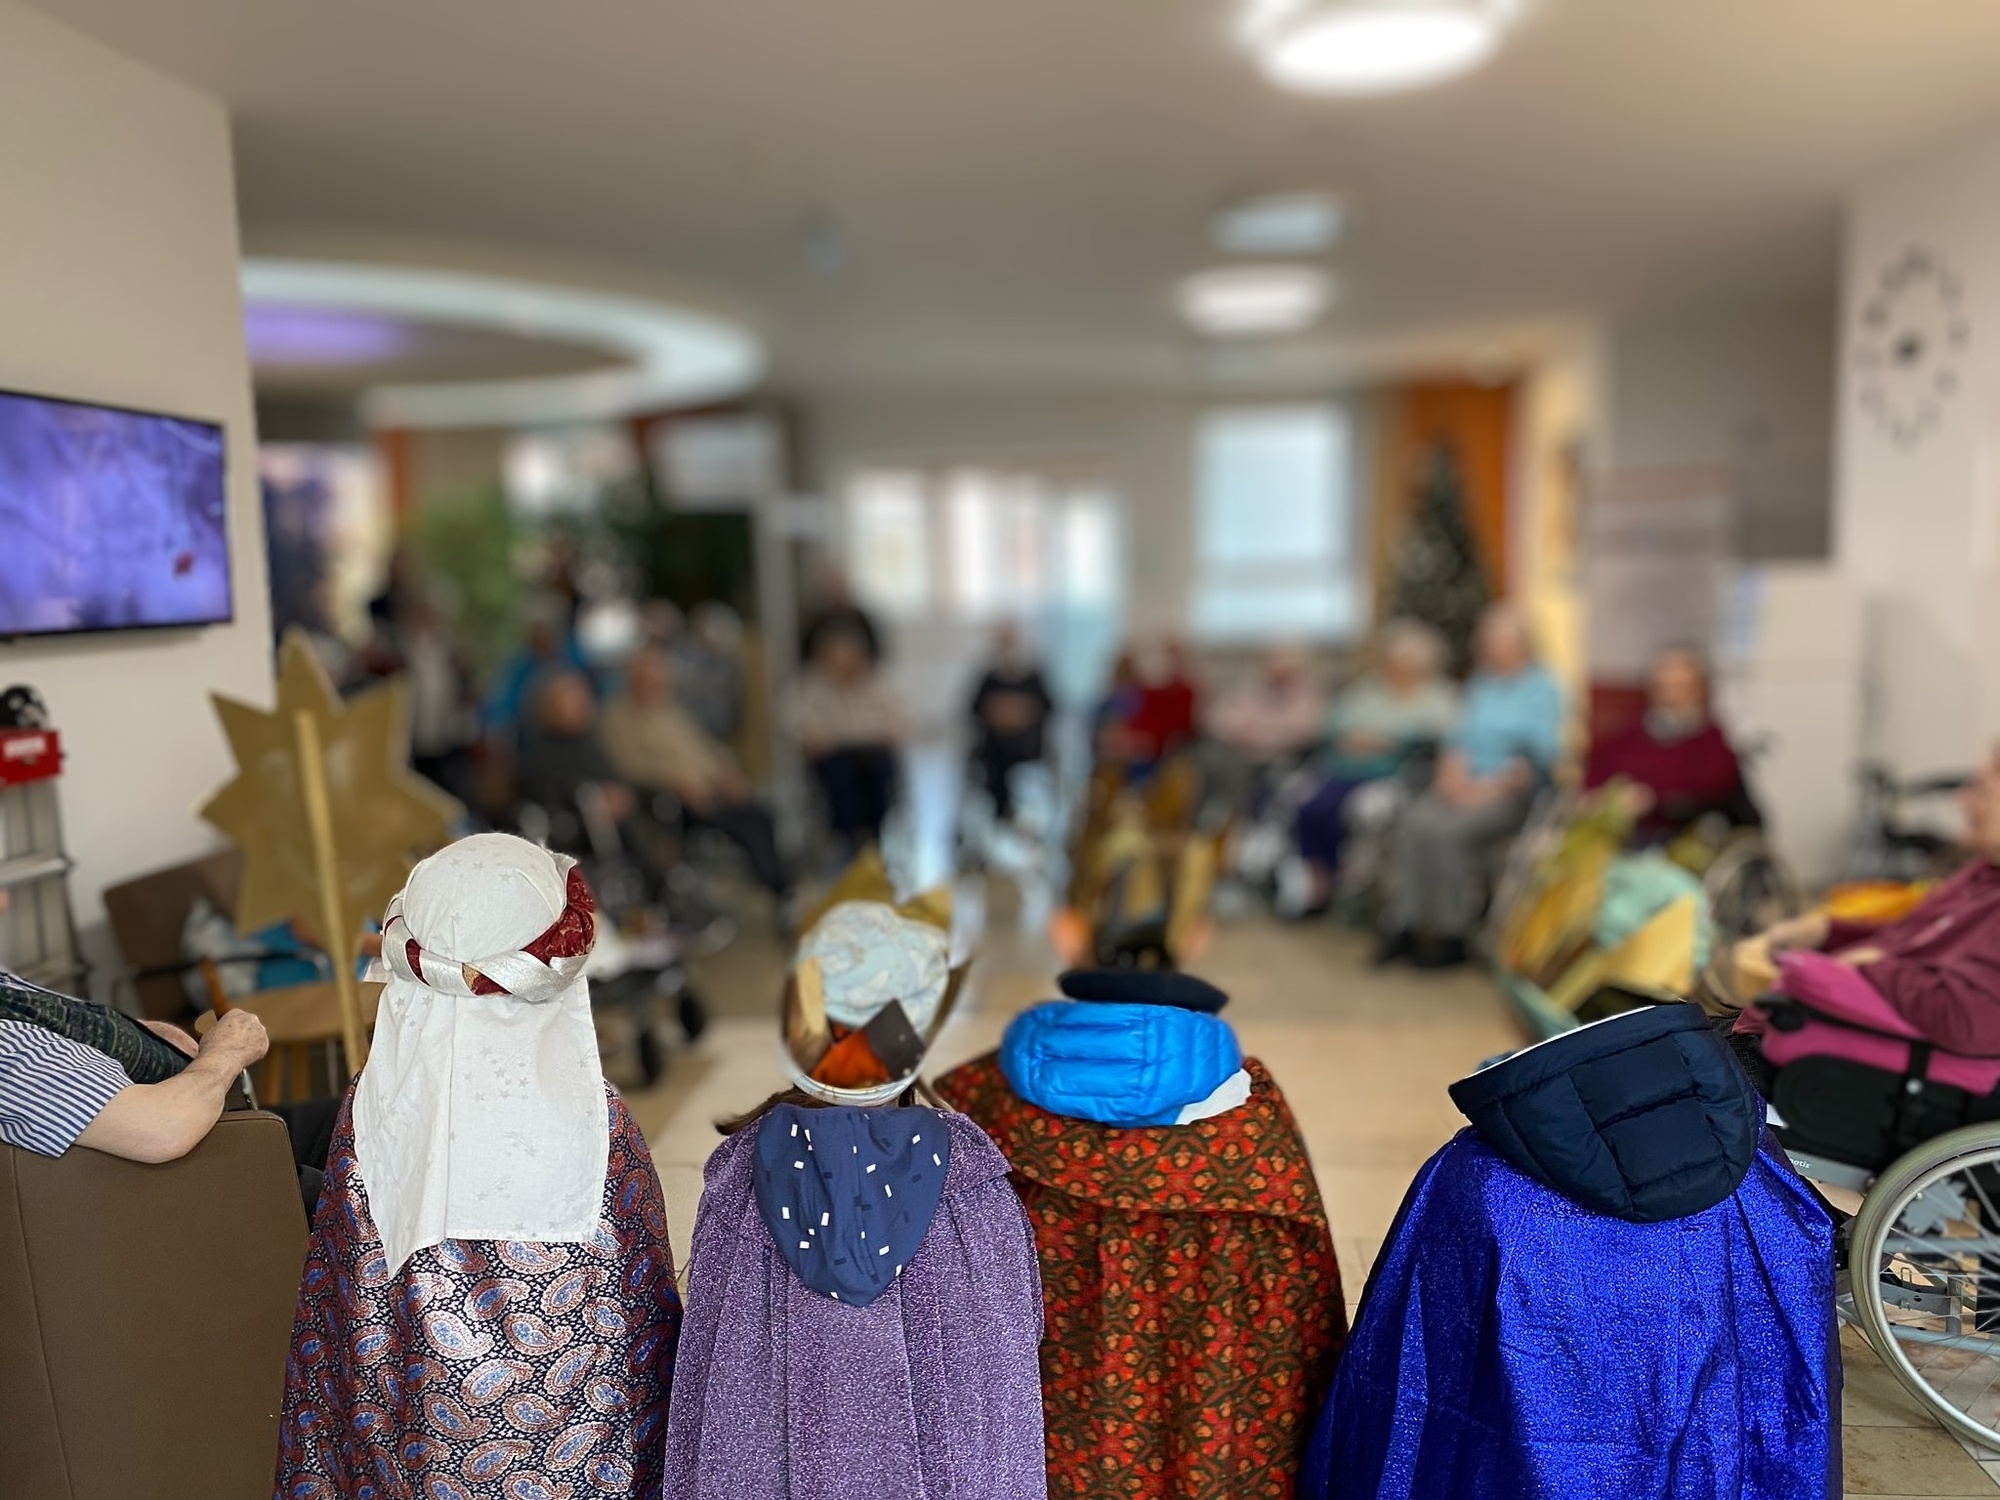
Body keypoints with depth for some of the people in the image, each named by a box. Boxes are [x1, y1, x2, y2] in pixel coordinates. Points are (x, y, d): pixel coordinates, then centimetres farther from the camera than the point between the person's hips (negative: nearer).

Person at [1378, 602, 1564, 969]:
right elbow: (1459, 736, 14)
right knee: (1414, 822, -26)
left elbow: (1540, 752, -6)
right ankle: (1403, 927, -24)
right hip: (1463, 784, 5)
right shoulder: (1480, 685, 18)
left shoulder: (1544, 687, 2)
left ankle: (1450, 936, -20)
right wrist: (1453, 771, -4)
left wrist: (1495, 786, -15)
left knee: (1449, 830, -31)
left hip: (1512, 791, -4)